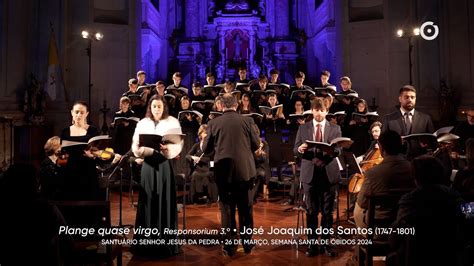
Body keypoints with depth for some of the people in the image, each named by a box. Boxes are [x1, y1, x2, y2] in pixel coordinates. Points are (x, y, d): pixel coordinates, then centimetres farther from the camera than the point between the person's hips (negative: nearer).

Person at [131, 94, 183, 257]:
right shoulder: (142, 123, 10)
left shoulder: (173, 122, 2)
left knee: (164, 201, -1)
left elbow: (179, 144, -7)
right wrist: (139, 150, -18)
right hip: (148, 164, 3)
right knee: (148, 201, 4)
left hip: (165, 164, -2)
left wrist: (168, 149, -27)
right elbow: (135, 146, 5)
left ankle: (166, 242, 8)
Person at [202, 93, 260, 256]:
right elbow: (256, 145, 2)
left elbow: (206, 149, 3)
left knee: (227, 210, 10)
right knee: (246, 209, 12)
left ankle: (229, 246, 16)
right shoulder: (247, 120, -3)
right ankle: (247, 244, 23)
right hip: (245, 170, 1)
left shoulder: (213, 123, -3)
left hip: (223, 171, 0)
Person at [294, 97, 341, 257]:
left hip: (329, 174, 0)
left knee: (327, 211, 8)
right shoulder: (303, 128, 7)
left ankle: (326, 243, 20)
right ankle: (312, 243, 18)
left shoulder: (335, 129, 5)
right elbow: (295, 150, 3)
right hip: (310, 174, 0)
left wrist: (333, 151, -28)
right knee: (311, 211, 7)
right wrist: (300, 149, -21)